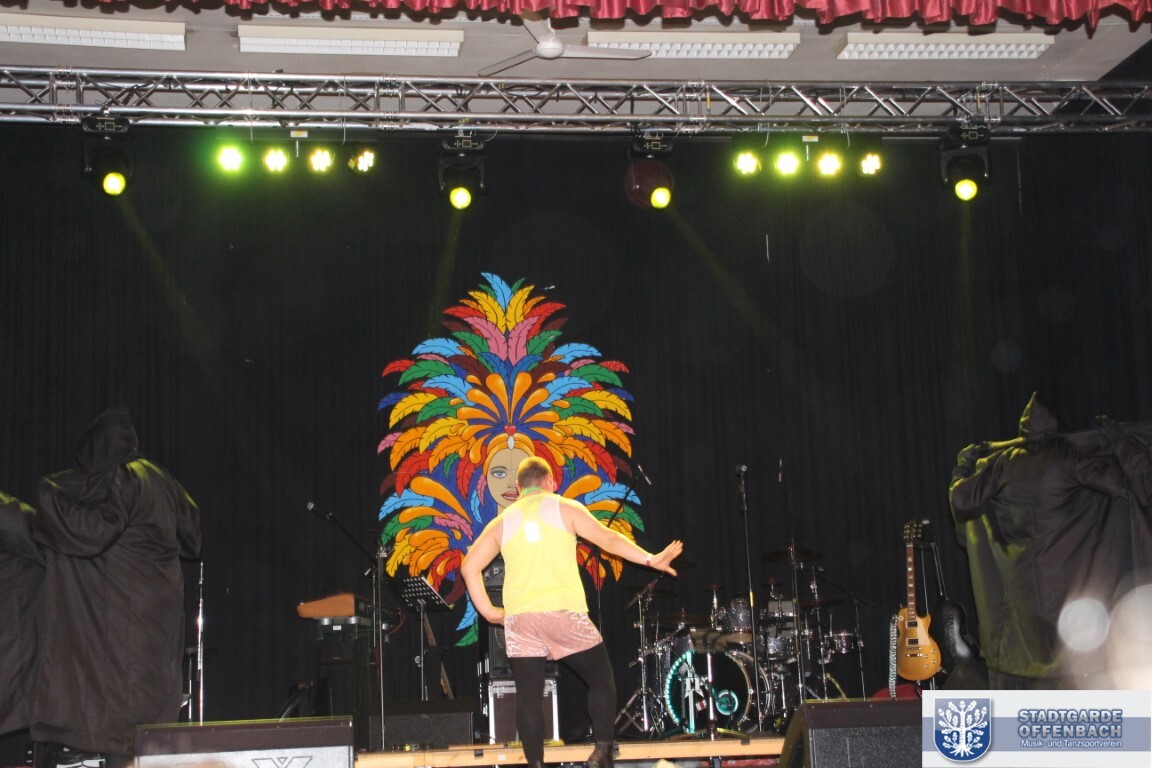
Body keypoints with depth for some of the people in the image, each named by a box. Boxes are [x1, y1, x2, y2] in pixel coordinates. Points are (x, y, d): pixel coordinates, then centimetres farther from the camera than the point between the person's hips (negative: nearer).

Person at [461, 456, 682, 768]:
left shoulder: (502, 521, 16)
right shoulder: (563, 508, 7)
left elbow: (469, 567, 11)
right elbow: (608, 539, -3)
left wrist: (488, 610, 13)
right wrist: (650, 559, 0)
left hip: (518, 618, 3)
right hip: (564, 613, -3)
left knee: (528, 695, 5)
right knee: (601, 678, 11)